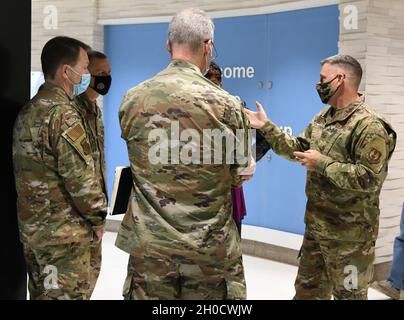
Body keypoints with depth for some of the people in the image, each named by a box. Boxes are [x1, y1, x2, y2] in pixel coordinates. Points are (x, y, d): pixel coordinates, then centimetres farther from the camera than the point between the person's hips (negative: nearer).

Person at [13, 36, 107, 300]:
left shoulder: (29, 110, 10)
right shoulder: (63, 113, -18)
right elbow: (81, 177, -21)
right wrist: (98, 219, -6)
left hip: (32, 228, 9)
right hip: (63, 234, -9)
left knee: (41, 292, 18)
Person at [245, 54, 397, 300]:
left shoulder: (369, 126, -21)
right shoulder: (323, 117, 8)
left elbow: (369, 179, -27)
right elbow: (298, 149, 11)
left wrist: (322, 163, -23)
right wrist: (266, 126, 3)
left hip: (349, 234, -8)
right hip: (316, 225, 8)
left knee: (348, 294, 9)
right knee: (308, 289, 21)